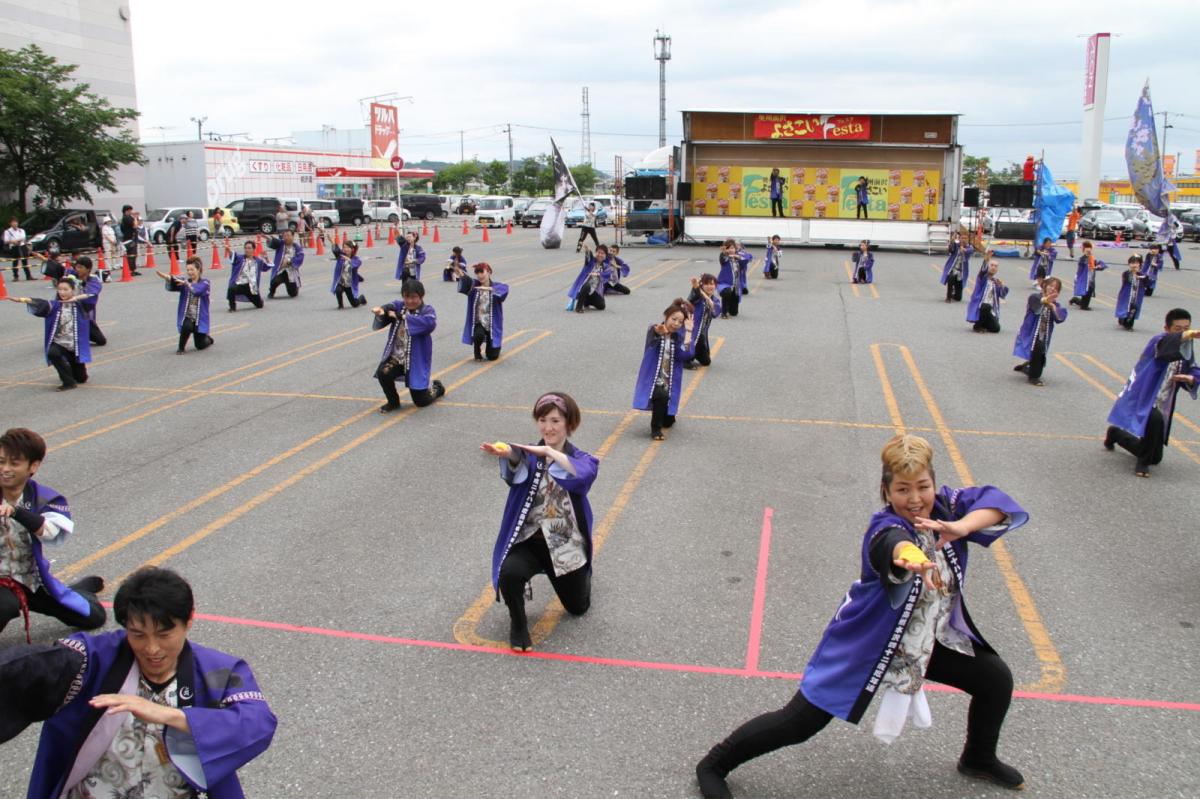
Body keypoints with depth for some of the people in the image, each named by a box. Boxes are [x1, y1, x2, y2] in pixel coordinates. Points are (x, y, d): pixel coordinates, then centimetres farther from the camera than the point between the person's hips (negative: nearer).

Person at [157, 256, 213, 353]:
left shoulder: (205, 283, -5)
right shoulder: (184, 282, 3)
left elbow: (198, 290, -28)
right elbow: (173, 285, -19)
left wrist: (186, 283, -44)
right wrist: (167, 277, -40)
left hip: (199, 318, -1)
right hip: (187, 317, 1)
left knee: (200, 345, 5)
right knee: (187, 326, -35)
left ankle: (208, 339, 42)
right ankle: (181, 347, -10)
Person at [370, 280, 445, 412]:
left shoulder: (427, 311, -10)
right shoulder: (398, 306, 1)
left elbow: (430, 323, -32)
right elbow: (388, 307, -21)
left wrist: (403, 317, -34)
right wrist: (380, 311, -46)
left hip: (416, 360, -3)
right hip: (396, 356, 3)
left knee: (420, 401, 3)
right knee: (383, 373, -28)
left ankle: (437, 387, 40)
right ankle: (393, 402, 3)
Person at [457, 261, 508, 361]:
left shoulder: (496, 286, -6)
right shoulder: (474, 285, -3)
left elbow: (504, 288, -29)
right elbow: (466, 281, -25)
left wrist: (489, 288, -48)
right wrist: (460, 274, -49)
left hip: (493, 325, 0)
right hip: (478, 323, 0)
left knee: (492, 356, 1)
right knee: (479, 335, -36)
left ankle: (495, 346, 40)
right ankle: (478, 353, 0)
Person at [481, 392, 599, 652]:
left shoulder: (582, 459, -5)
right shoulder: (529, 455, -5)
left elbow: (585, 473, -32)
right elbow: (517, 467, -31)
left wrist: (549, 452, -44)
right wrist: (506, 454, -56)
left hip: (567, 545, 1)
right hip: (528, 541, -1)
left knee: (578, 608, 18)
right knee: (509, 574, -33)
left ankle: (582, 570, 53)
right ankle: (518, 622, -1)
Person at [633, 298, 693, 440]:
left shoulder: (679, 336, 4)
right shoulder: (654, 330, -5)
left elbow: (684, 355, -15)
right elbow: (652, 340, -31)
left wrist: (689, 331, -13)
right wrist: (658, 332, -54)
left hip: (669, 382, 4)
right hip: (653, 379, -3)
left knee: (668, 422, 7)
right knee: (661, 396, -36)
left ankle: (668, 416, 44)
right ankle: (656, 429, -15)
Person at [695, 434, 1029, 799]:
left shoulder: (943, 506, -10)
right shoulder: (884, 527, -29)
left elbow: (995, 503, -22)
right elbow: (894, 543, -53)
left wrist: (960, 527, -42)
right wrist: (912, 557, -78)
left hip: (931, 638, 7)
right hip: (866, 641, -6)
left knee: (997, 680, 10)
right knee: (800, 722, -6)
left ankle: (979, 759, 38)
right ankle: (714, 764, 12)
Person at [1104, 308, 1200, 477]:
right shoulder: (1158, 342, -19)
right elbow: (1170, 342, -43)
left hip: (1161, 407, 7)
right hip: (1140, 400, -7)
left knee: (1155, 457, 14)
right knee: (1155, 420, -42)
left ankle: (1115, 433, 41)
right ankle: (1143, 462, -16)